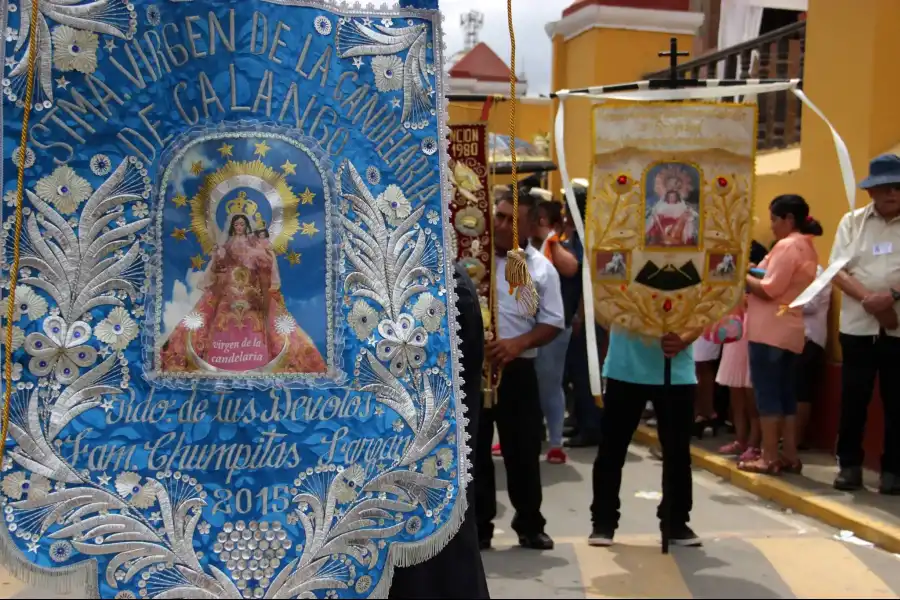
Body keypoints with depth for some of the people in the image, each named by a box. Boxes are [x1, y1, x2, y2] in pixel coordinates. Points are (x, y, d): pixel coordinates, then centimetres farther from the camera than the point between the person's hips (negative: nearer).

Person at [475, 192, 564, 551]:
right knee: (474, 450, 7)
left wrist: (518, 343, -14)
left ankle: (530, 525, 25)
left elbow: (553, 323, 1)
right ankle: (477, 527, 19)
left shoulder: (541, 268, 3)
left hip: (516, 370, 1)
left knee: (523, 450, 8)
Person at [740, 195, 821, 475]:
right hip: (790, 331, 9)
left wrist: (742, 275, -5)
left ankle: (769, 458, -3)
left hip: (770, 331, -9)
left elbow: (769, 290, -17)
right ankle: (789, 455, 13)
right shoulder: (807, 247, 18)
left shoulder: (787, 245, -12)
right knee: (785, 394, 11)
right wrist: (754, 273, 11)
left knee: (767, 394, -5)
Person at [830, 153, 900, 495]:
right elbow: (838, 272, -1)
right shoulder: (852, 222, 7)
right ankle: (849, 464, 17)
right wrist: (867, 298, -16)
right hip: (858, 326, 1)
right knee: (853, 397, 5)